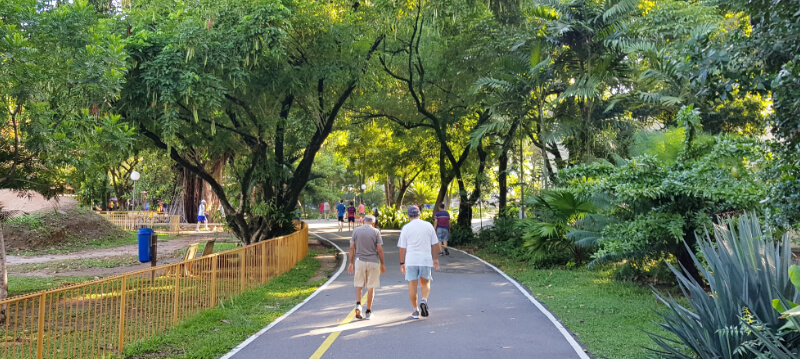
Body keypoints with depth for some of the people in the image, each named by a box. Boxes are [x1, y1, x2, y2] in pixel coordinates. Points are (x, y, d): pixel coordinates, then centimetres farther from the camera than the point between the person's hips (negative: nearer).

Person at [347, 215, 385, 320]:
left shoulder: (356, 231, 3)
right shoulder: (376, 232, -3)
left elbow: (352, 247, 2)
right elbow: (380, 249, -5)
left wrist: (351, 262, 9)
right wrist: (382, 264, 5)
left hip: (359, 261, 1)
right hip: (373, 262, -1)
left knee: (358, 285, 13)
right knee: (371, 287, 6)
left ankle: (358, 304, -9)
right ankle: (368, 312, 10)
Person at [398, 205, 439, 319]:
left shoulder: (406, 228, 0)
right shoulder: (428, 226, 5)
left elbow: (402, 248, 1)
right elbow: (434, 245, 9)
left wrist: (402, 263, 8)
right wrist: (435, 259, 18)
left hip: (411, 260, -1)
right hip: (426, 259, 2)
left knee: (412, 285, 6)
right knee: (425, 282, 16)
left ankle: (415, 310, 7)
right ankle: (424, 300, -9)